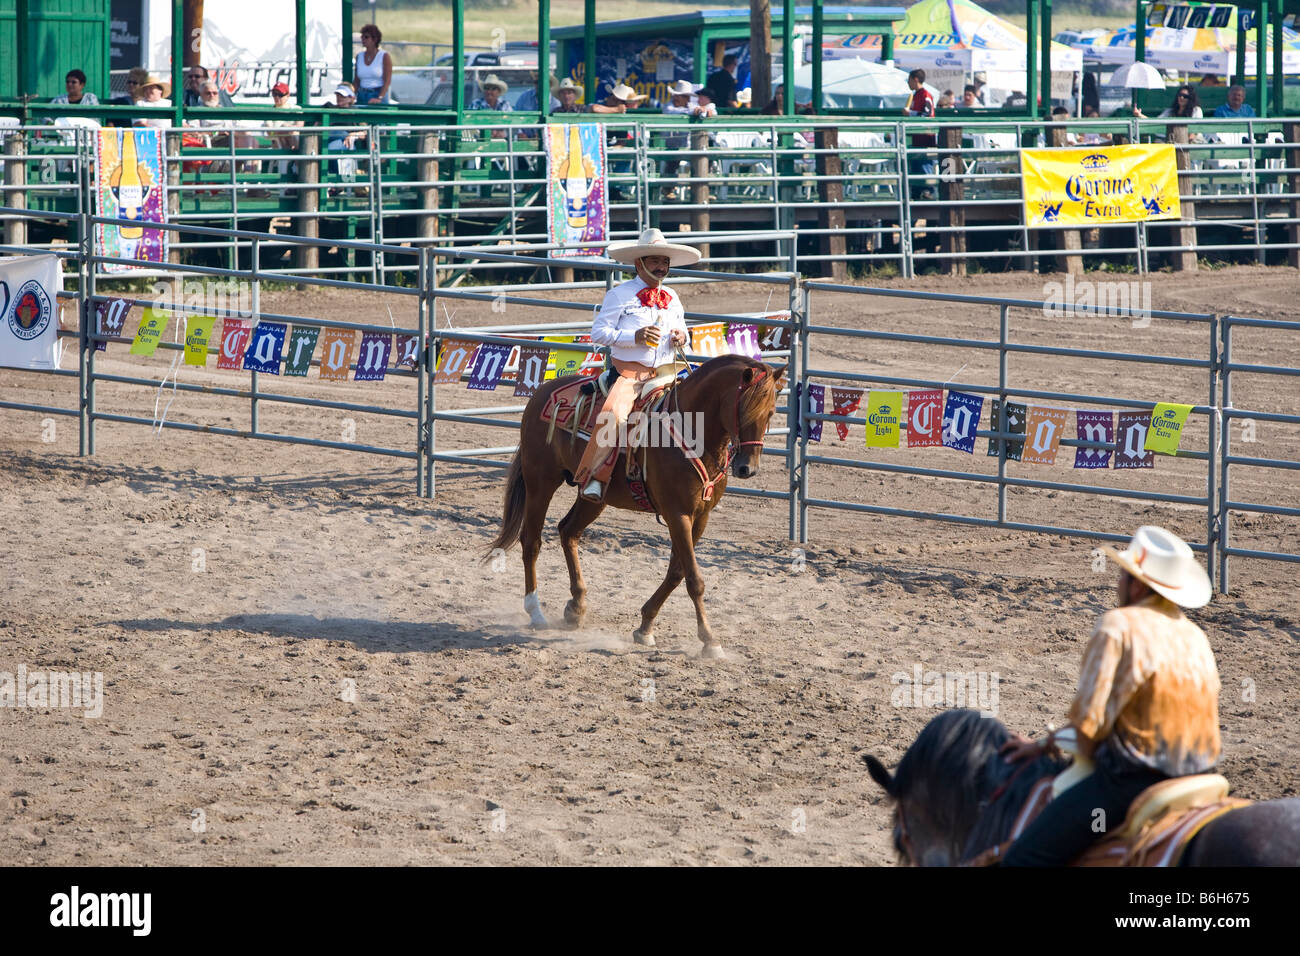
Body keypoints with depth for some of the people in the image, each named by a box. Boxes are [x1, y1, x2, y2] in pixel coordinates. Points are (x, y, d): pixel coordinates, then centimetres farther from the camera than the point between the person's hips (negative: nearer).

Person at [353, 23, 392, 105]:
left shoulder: (384, 56, -2)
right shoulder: (359, 56, 11)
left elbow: (387, 81, -9)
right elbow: (356, 81, 12)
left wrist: (379, 98, -20)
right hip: (362, 96, 4)